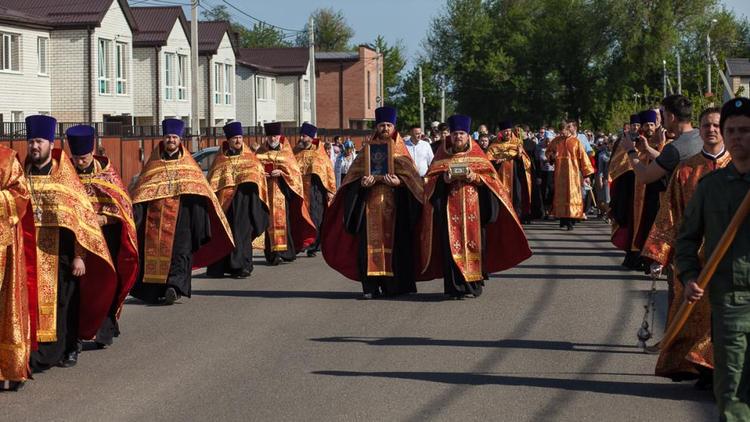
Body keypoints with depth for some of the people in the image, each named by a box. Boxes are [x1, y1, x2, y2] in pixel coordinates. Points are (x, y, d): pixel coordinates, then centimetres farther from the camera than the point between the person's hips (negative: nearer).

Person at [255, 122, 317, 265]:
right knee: (269, 220, -6)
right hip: (265, 191, 1)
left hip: (281, 190, -1)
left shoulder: (286, 152, 10)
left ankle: (283, 251, -7)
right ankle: (272, 253, -7)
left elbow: (294, 170, 3)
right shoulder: (261, 152, 14)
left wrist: (281, 172, -13)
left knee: (282, 218, -9)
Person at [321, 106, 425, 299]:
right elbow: (355, 173, 9)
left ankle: (392, 285, 3)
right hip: (370, 202, 1)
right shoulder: (368, 148, 15)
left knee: (392, 241, -3)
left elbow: (411, 175, 1)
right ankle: (370, 286, -8)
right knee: (370, 241, -7)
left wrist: (399, 182, -18)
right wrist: (362, 182, -12)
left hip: (393, 202, -1)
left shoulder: (400, 150, 10)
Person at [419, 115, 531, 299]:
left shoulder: (476, 155, 10)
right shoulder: (442, 156, 10)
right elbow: (431, 179, 6)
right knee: (452, 245, -7)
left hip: (473, 208, 0)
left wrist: (475, 177, -13)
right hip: (450, 208, 0)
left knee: (474, 243, -2)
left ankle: (473, 284, 6)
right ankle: (455, 286, -6)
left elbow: (491, 177, 4)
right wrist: (444, 179, -14)